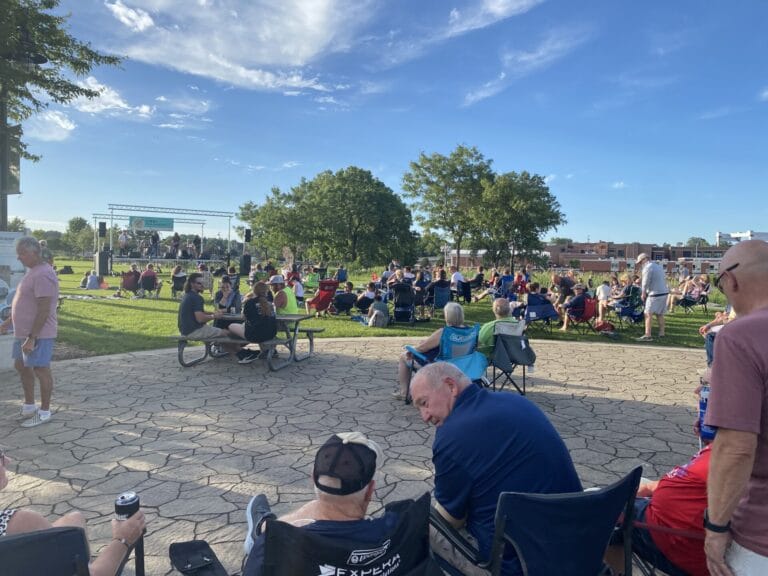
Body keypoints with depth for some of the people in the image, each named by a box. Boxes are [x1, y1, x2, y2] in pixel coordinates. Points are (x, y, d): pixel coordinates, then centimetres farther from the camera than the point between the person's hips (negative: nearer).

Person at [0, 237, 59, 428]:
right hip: (23, 331, 11)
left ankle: (44, 412, 11)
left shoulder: (43, 275, -21)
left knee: (41, 370, -1)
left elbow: (44, 310, -24)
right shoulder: (33, 271, 12)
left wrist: (31, 338, -24)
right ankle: (29, 405, 32)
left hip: (38, 334, -10)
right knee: (21, 366, 18)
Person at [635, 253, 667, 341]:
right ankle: (661, 333, 24)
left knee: (648, 314, -9)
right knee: (659, 314, 18)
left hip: (655, 294, -9)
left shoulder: (648, 267, -10)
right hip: (663, 292, 9)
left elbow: (645, 282, -13)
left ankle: (648, 335, -14)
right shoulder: (658, 266, 18)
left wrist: (643, 293, 4)